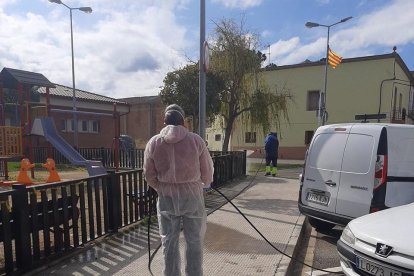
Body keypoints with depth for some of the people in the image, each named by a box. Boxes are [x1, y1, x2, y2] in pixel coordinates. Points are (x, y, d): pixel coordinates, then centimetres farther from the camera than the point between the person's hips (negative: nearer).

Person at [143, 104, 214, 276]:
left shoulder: (153, 142, -4)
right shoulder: (195, 140, -8)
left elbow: (149, 175, 1)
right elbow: (208, 171, -1)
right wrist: (203, 184, 19)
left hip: (166, 197, 2)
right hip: (192, 195, -1)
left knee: (169, 242, 15)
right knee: (194, 242, 12)